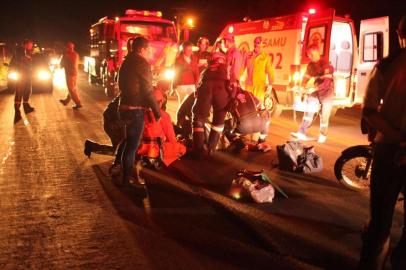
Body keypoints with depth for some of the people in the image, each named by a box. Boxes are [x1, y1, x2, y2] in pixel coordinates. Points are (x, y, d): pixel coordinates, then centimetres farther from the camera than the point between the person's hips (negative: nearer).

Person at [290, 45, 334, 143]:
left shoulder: (325, 65, -21)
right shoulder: (310, 65, 1)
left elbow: (327, 82, -28)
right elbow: (306, 77, 6)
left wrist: (314, 89, -37)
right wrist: (302, 87, -14)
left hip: (327, 92, -5)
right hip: (315, 92, 5)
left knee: (324, 115, 2)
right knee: (308, 111, -8)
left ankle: (323, 135, 20)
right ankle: (302, 133, -12)